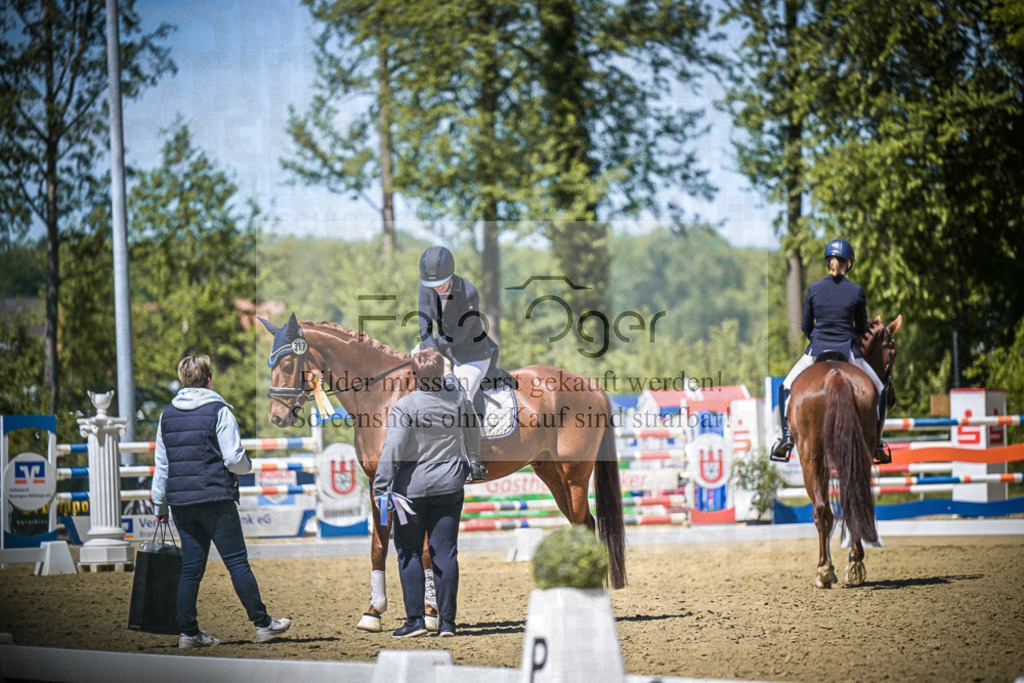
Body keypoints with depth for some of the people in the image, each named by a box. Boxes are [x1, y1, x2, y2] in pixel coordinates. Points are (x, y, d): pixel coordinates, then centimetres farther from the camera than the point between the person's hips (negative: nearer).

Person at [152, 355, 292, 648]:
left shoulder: (168, 414, 11)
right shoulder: (219, 411, -6)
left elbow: (161, 464, 14)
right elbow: (234, 459, -10)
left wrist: (159, 503, 19)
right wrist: (247, 465, 12)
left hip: (180, 502, 5)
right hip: (215, 499, -5)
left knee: (191, 567, 8)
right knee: (237, 562, -2)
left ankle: (188, 632, 5)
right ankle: (262, 623, 1)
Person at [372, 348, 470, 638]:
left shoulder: (404, 406, -14)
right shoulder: (457, 400, -1)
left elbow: (392, 450, -18)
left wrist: (380, 488, -15)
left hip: (411, 487, -3)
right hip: (449, 486, 3)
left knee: (409, 553, 6)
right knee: (445, 552, 5)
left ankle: (415, 619, 3)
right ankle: (447, 621, 4)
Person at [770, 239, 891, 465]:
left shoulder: (813, 289, -2)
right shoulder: (857, 291, -5)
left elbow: (806, 326, 7)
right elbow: (862, 328, 6)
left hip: (816, 352, 1)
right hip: (848, 353, -1)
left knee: (787, 387, 23)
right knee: (878, 390, 21)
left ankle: (787, 433, 8)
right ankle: (876, 443, 18)